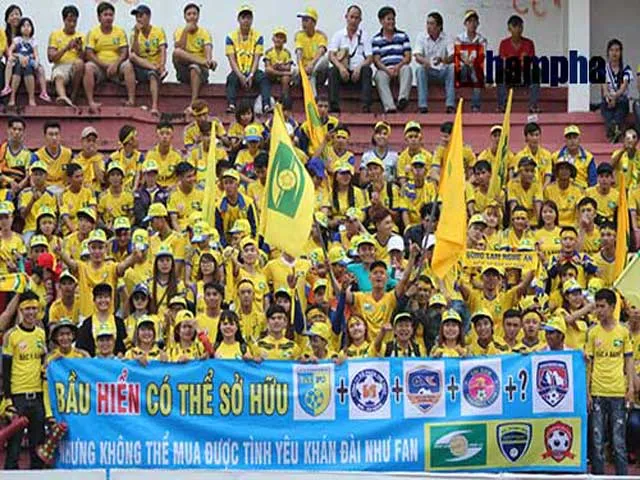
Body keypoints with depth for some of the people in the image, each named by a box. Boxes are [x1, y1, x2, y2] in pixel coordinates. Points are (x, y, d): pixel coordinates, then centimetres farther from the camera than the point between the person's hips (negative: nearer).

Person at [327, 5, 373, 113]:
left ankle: (366, 106, -40)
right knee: (332, 71, -30)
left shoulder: (364, 36, 10)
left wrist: (359, 67, -21)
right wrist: (341, 67, -23)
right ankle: (334, 106, -37)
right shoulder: (338, 35, 10)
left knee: (367, 70, -32)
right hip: (343, 72, 0)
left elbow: (370, 58, 0)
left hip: (358, 72, 0)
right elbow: (331, 56, -3)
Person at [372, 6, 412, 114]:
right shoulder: (376, 39, 10)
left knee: (407, 69, -34)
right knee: (380, 76, -35)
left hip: (400, 67, 1)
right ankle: (389, 107, -50)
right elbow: (376, 60, 1)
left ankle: (403, 98, -51)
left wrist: (398, 66, -16)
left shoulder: (403, 36, 13)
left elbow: (408, 57, 5)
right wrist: (387, 70, -19)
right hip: (384, 69, -1)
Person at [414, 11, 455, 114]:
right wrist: (425, 61, -36)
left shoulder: (446, 39, 0)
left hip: (442, 71, 0)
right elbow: (417, 56, -11)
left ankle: (450, 106, -34)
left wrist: (442, 60, -36)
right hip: (428, 70, 0)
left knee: (452, 68, -30)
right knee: (420, 70, -32)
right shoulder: (421, 37, 1)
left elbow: (452, 57, -12)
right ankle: (423, 106, -38)